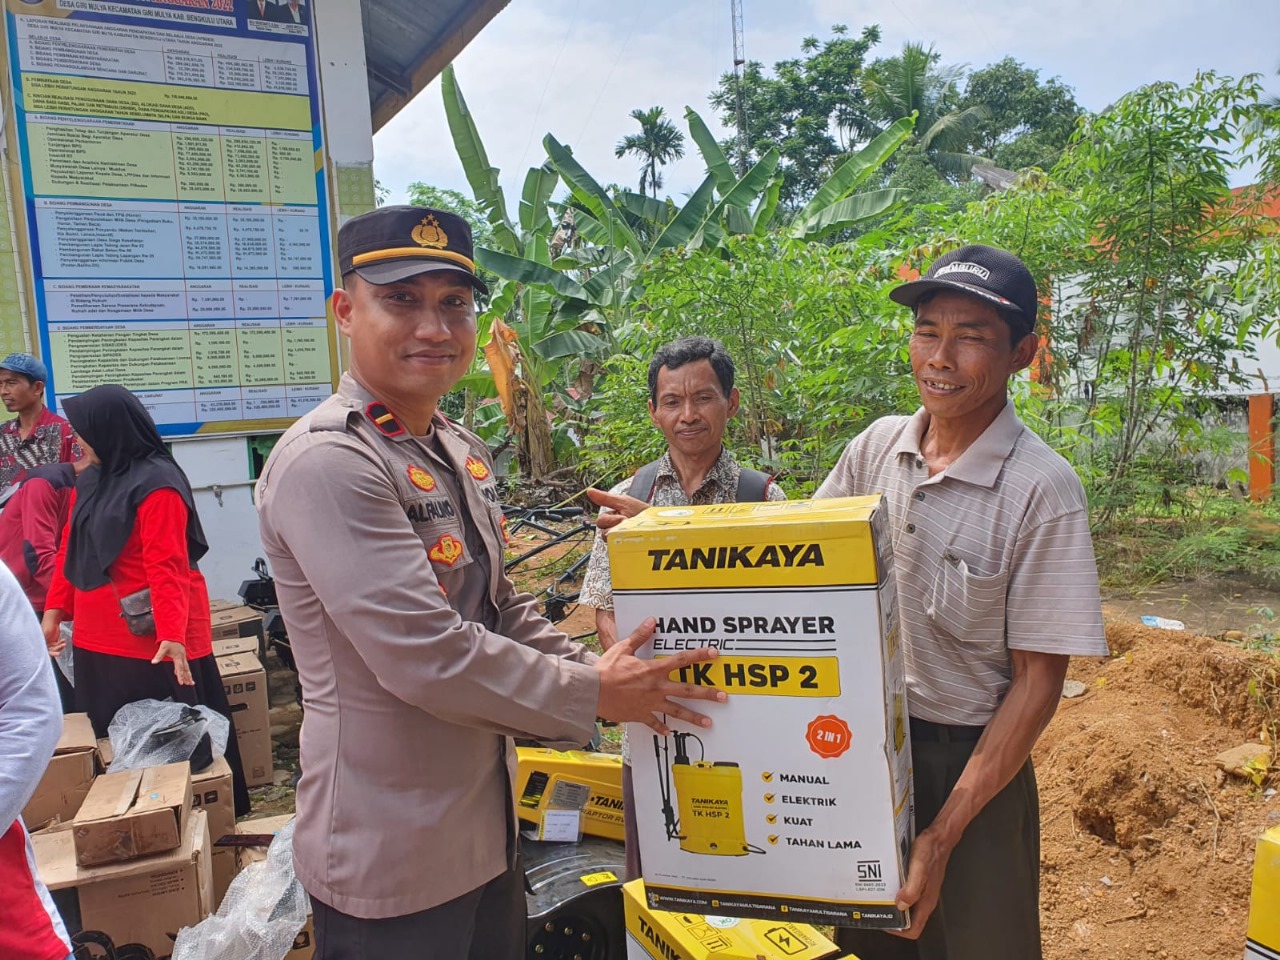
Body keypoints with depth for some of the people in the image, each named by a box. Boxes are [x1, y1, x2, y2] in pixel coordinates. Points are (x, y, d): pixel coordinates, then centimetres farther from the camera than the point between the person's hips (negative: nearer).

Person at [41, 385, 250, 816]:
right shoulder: (92, 479, 9)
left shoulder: (156, 486, -18)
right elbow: (71, 548, 15)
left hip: (153, 640, -8)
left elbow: (167, 567, -23)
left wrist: (172, 634, -29)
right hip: (98, 639, 8)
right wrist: (55, 607, 9)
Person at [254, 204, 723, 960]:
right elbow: (428, 657, -27)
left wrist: (614, 677, 1)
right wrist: (591, 696, -16)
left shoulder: (462, 452, 7)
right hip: (392, 862, -8)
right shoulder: (327, 462, -22)